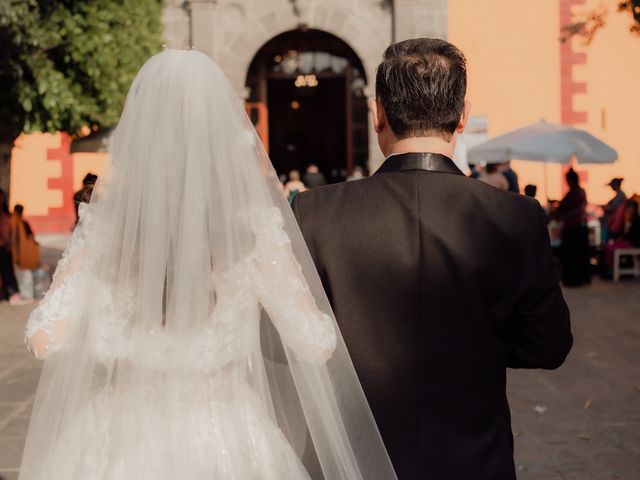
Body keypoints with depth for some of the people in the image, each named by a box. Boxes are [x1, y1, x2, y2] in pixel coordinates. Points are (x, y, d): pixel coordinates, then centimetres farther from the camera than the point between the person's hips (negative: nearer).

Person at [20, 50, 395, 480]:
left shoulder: (105, 224, -10)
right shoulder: (253, 230, -14)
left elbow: (45, 336, -9)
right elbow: (316, 343, -8)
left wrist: (99, 213, 0)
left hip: (120, 444, 1)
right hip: (223, 445, -1)